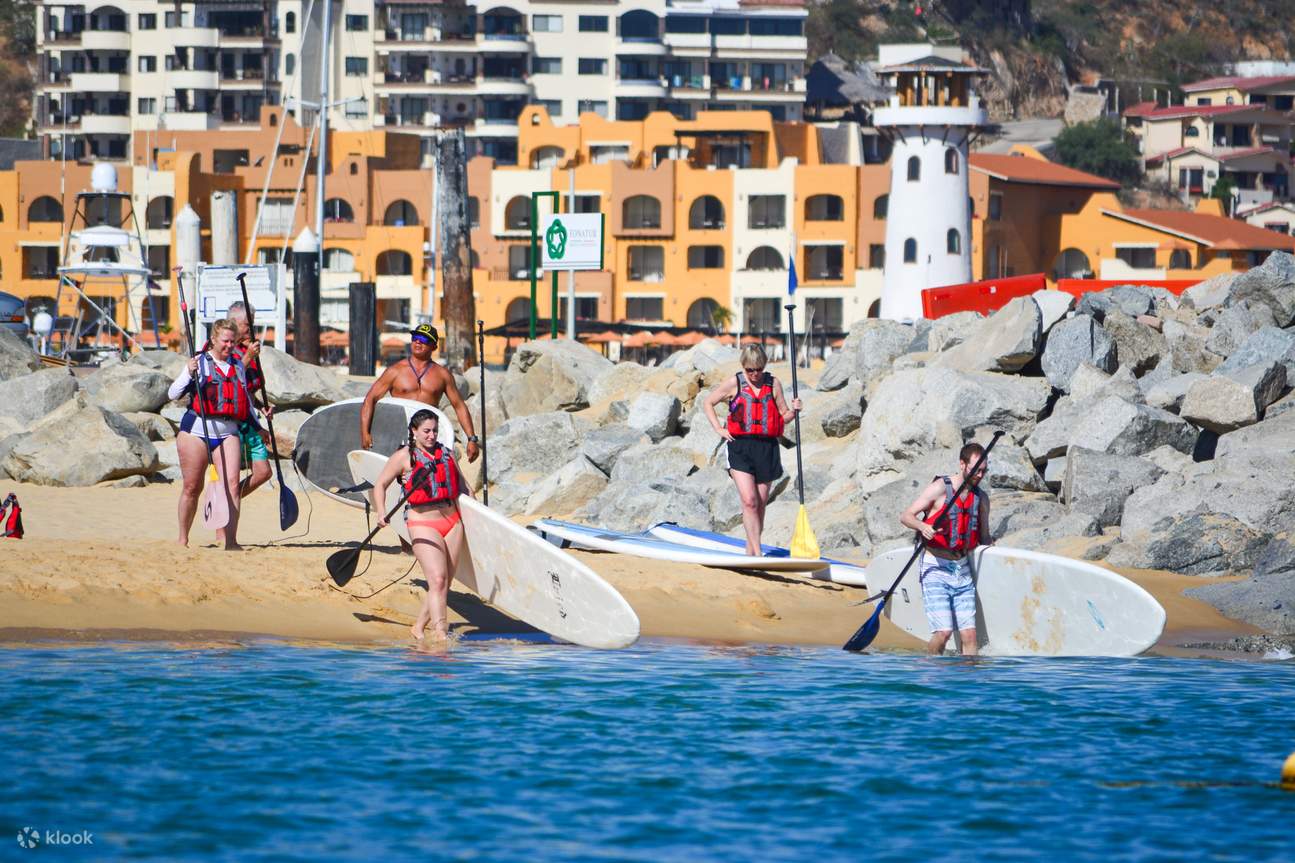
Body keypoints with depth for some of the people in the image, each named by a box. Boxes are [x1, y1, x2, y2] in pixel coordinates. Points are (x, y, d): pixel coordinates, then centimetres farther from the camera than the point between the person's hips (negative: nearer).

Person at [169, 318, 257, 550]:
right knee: (192, 487, 3)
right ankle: (183, 539, 18)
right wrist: (189, 374, -18)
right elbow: (173, 393, -3)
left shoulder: (238, 367, 16)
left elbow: (246, 400, 28)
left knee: (232, 484, -13)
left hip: (228, 433, 3)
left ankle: (231, 541, -16)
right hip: (197, 430, -3)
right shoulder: (199, 363, 2)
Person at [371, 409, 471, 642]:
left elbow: (462, 484, 27)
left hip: (452, 522, 6)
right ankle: (440, 633, -23)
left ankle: (419, 627, 18)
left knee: (445, 584, 4)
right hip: (423, 524, -6)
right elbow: (380, 485, 5)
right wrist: (381, 514, -8)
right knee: (437, 580, -18)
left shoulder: (446, 454, 15)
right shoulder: (404, 456, 0)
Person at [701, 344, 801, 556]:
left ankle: (751, 550, 19)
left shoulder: (773, 384, 7)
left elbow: (783, 416, 12)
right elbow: (708, 403, 11)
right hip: (740, 447, -2)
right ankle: (757, 553, -17)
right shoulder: (734, 384, 2)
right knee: (749, 501, -15)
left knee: (760, 504, 6)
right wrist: (719, 429, 0)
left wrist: (793, 411, -10)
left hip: (766, 448, 2)